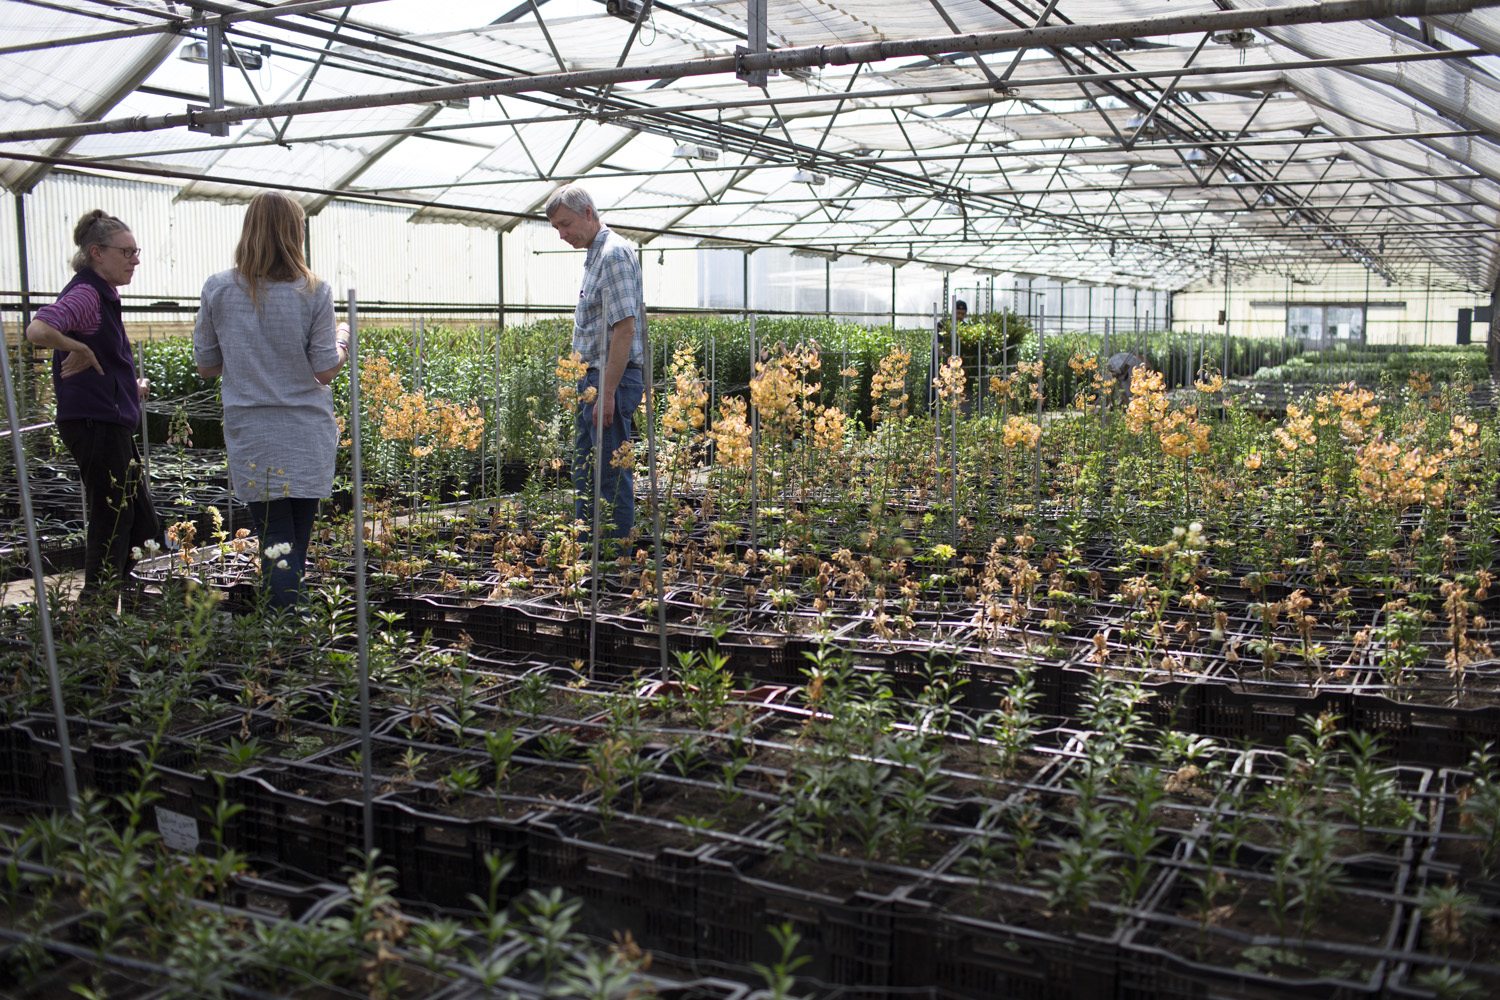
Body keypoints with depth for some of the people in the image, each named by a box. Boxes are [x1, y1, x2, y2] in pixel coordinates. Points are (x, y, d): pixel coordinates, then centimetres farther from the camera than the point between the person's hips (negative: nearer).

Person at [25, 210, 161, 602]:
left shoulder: (104, 295, 15)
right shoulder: (84, 293, -15)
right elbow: (37, 330, -34)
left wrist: (134, 384, 11)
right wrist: (80, 350, -19)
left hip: (112, 424, 10)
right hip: (95, 424, -10)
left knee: (142, 525, 15)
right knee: (112, 520, -3)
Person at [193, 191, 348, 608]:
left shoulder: (218, 289, -3)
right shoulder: (313, 292, -8)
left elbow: (206, 366, 5)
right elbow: (324, 371, -6)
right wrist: (342, 340, 14)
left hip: (252, 439, 0)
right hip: (307, 439, 0)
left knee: (276, 544, 2)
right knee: (298, 539, 15)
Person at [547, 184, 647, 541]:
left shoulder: (614, 254, -15)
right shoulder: (595, 254, 17)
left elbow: (625, 328, -22)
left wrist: (607, 393, -24)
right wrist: (590, 387, 19)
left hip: (612, 379, -11)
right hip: (594, 378, 11)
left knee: (613, 473, -6)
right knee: (585, 471, 16)